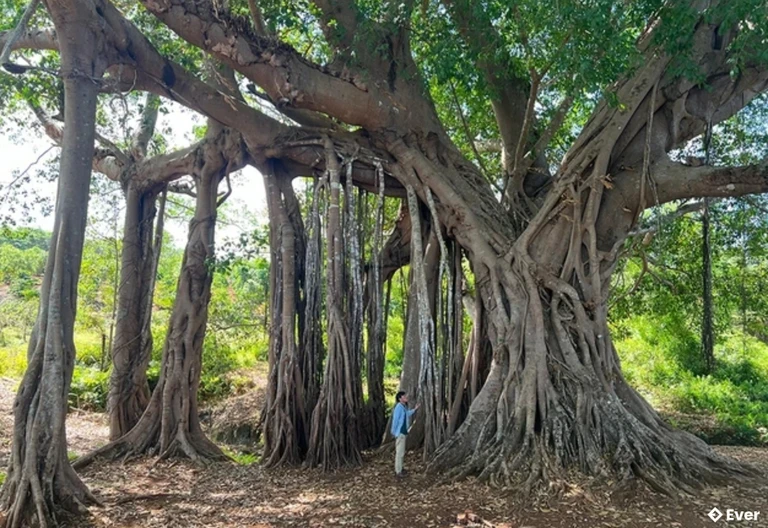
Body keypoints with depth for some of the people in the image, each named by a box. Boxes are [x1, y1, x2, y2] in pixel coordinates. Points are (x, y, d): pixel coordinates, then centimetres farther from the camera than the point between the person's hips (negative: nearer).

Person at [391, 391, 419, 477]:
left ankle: (399, 469, 28)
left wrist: (414, 409, 20)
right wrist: (394, 432, -17)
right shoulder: (399, 407, -21)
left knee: (401, 452, 18)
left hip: (403, 432, 10)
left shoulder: (404, 406, 8)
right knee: (400, 452, -4)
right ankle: (398, 471, 2)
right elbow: (395, 420, -20)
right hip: (400, 433, -10)